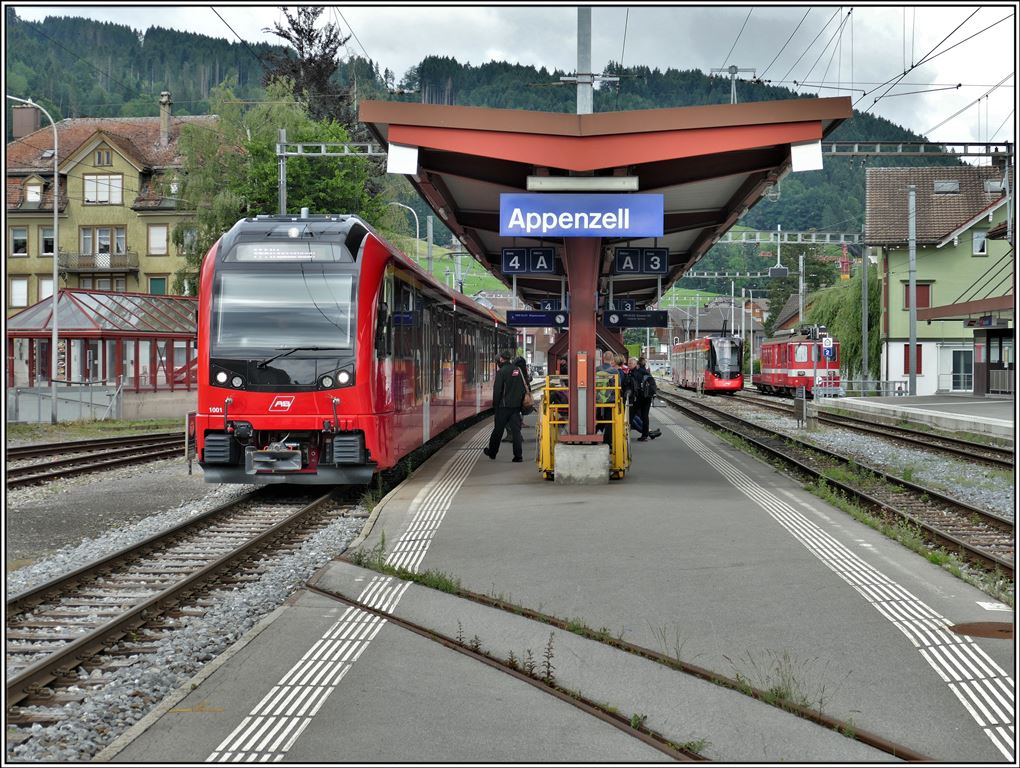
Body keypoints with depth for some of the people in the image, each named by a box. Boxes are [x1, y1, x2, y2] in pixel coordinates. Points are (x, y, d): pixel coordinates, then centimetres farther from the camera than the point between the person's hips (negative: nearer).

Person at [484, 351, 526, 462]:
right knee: (516, 430, 3)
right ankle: (518, 455, -2)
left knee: (498, 429, 8)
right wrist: (520, 402, 16)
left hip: (504, 406, -5)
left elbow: (497, 390, -13)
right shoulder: (517, 370, 7)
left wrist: (495, 405, -4)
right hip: (516, 406, 5)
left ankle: (492, 452, 22)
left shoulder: (502, 372, -12)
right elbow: (523, 388, 11)